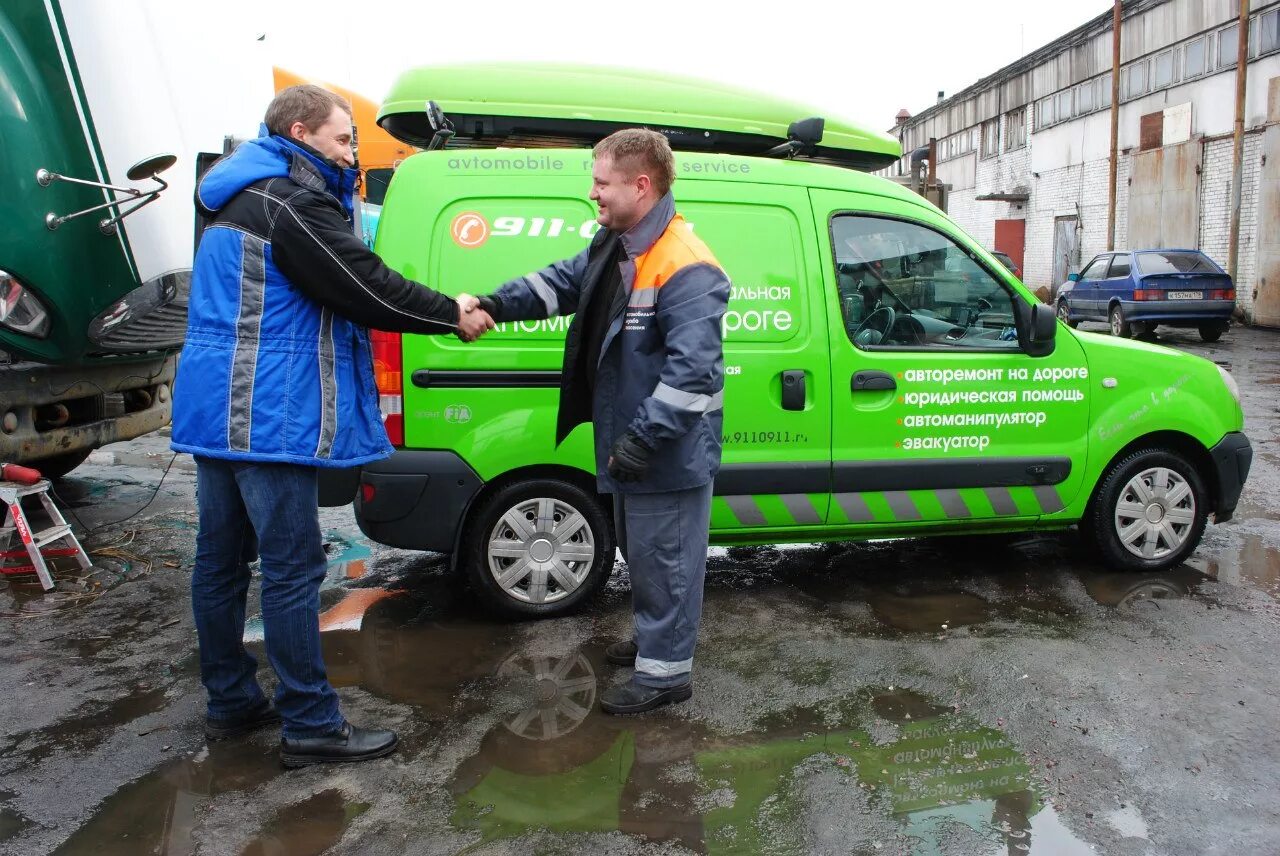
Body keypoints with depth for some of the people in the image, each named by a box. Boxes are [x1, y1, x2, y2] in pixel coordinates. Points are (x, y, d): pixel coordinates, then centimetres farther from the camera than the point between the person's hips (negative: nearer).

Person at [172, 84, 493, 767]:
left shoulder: (239, 195, 19)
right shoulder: (290, 201, -14)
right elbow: (366, 285, -15)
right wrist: (453, 315, -3)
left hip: (214, 408, 11)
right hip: (268, 415, -10)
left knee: (222, 559, 15)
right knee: (292, 569, -3)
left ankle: (231, 703, 29)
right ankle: (310, 725, 7)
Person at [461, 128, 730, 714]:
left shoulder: (686, 269, -25)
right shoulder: (613, 246, 7)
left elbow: (692, 369, -30)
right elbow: (561, 281, 15)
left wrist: (643, 439, -32)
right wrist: (495, 304, -1)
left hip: (669, 454, -10)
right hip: (628, 442, 10)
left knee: (662, 559, 4)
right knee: (639, 549, 25)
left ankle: (665, 672, 21)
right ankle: (657, 639, 45)